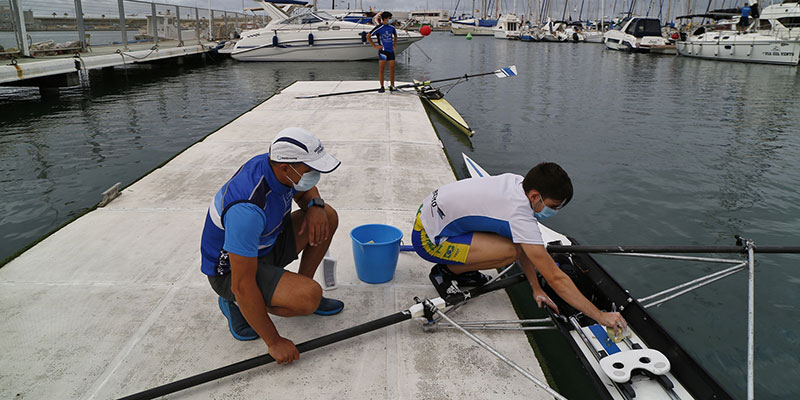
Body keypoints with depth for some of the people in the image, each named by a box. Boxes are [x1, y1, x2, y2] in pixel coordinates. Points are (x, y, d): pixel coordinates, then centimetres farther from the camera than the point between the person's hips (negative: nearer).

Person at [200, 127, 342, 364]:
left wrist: (315, 205, -15)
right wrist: (274, 342, -26)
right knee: (309, 298, -29)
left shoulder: (279, 166, -14)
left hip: (266, 245, 8)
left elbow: (307, 191, 11)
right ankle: (237, 305, -2)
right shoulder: (248, 208, -38)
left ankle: (301, 289, 12)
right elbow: (242, 285, -34)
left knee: (328, 216, -1)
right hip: (230, 270, -8)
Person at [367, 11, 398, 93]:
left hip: (391, 50, 4)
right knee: (381, 69, -4)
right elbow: (368, 36, -3)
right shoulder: (378, 28, -6)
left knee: (392, 69, 3)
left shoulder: (392, 28, 9)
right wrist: (375, 46, -4)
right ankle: (382, 87, 2)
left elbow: (395, 35, 30)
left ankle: (392, 86, 13)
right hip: (383, 50, -4)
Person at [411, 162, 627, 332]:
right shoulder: (521, 217, -28)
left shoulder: (517, 182, -2)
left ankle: (461, 269, 16)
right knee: (510, 251, -23)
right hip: (427, 238, -9)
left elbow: (524, 243, 9)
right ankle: (445, 271, -3)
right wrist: (600, 316, -17)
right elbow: (556, 278, -25)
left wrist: (536, 289, 8)